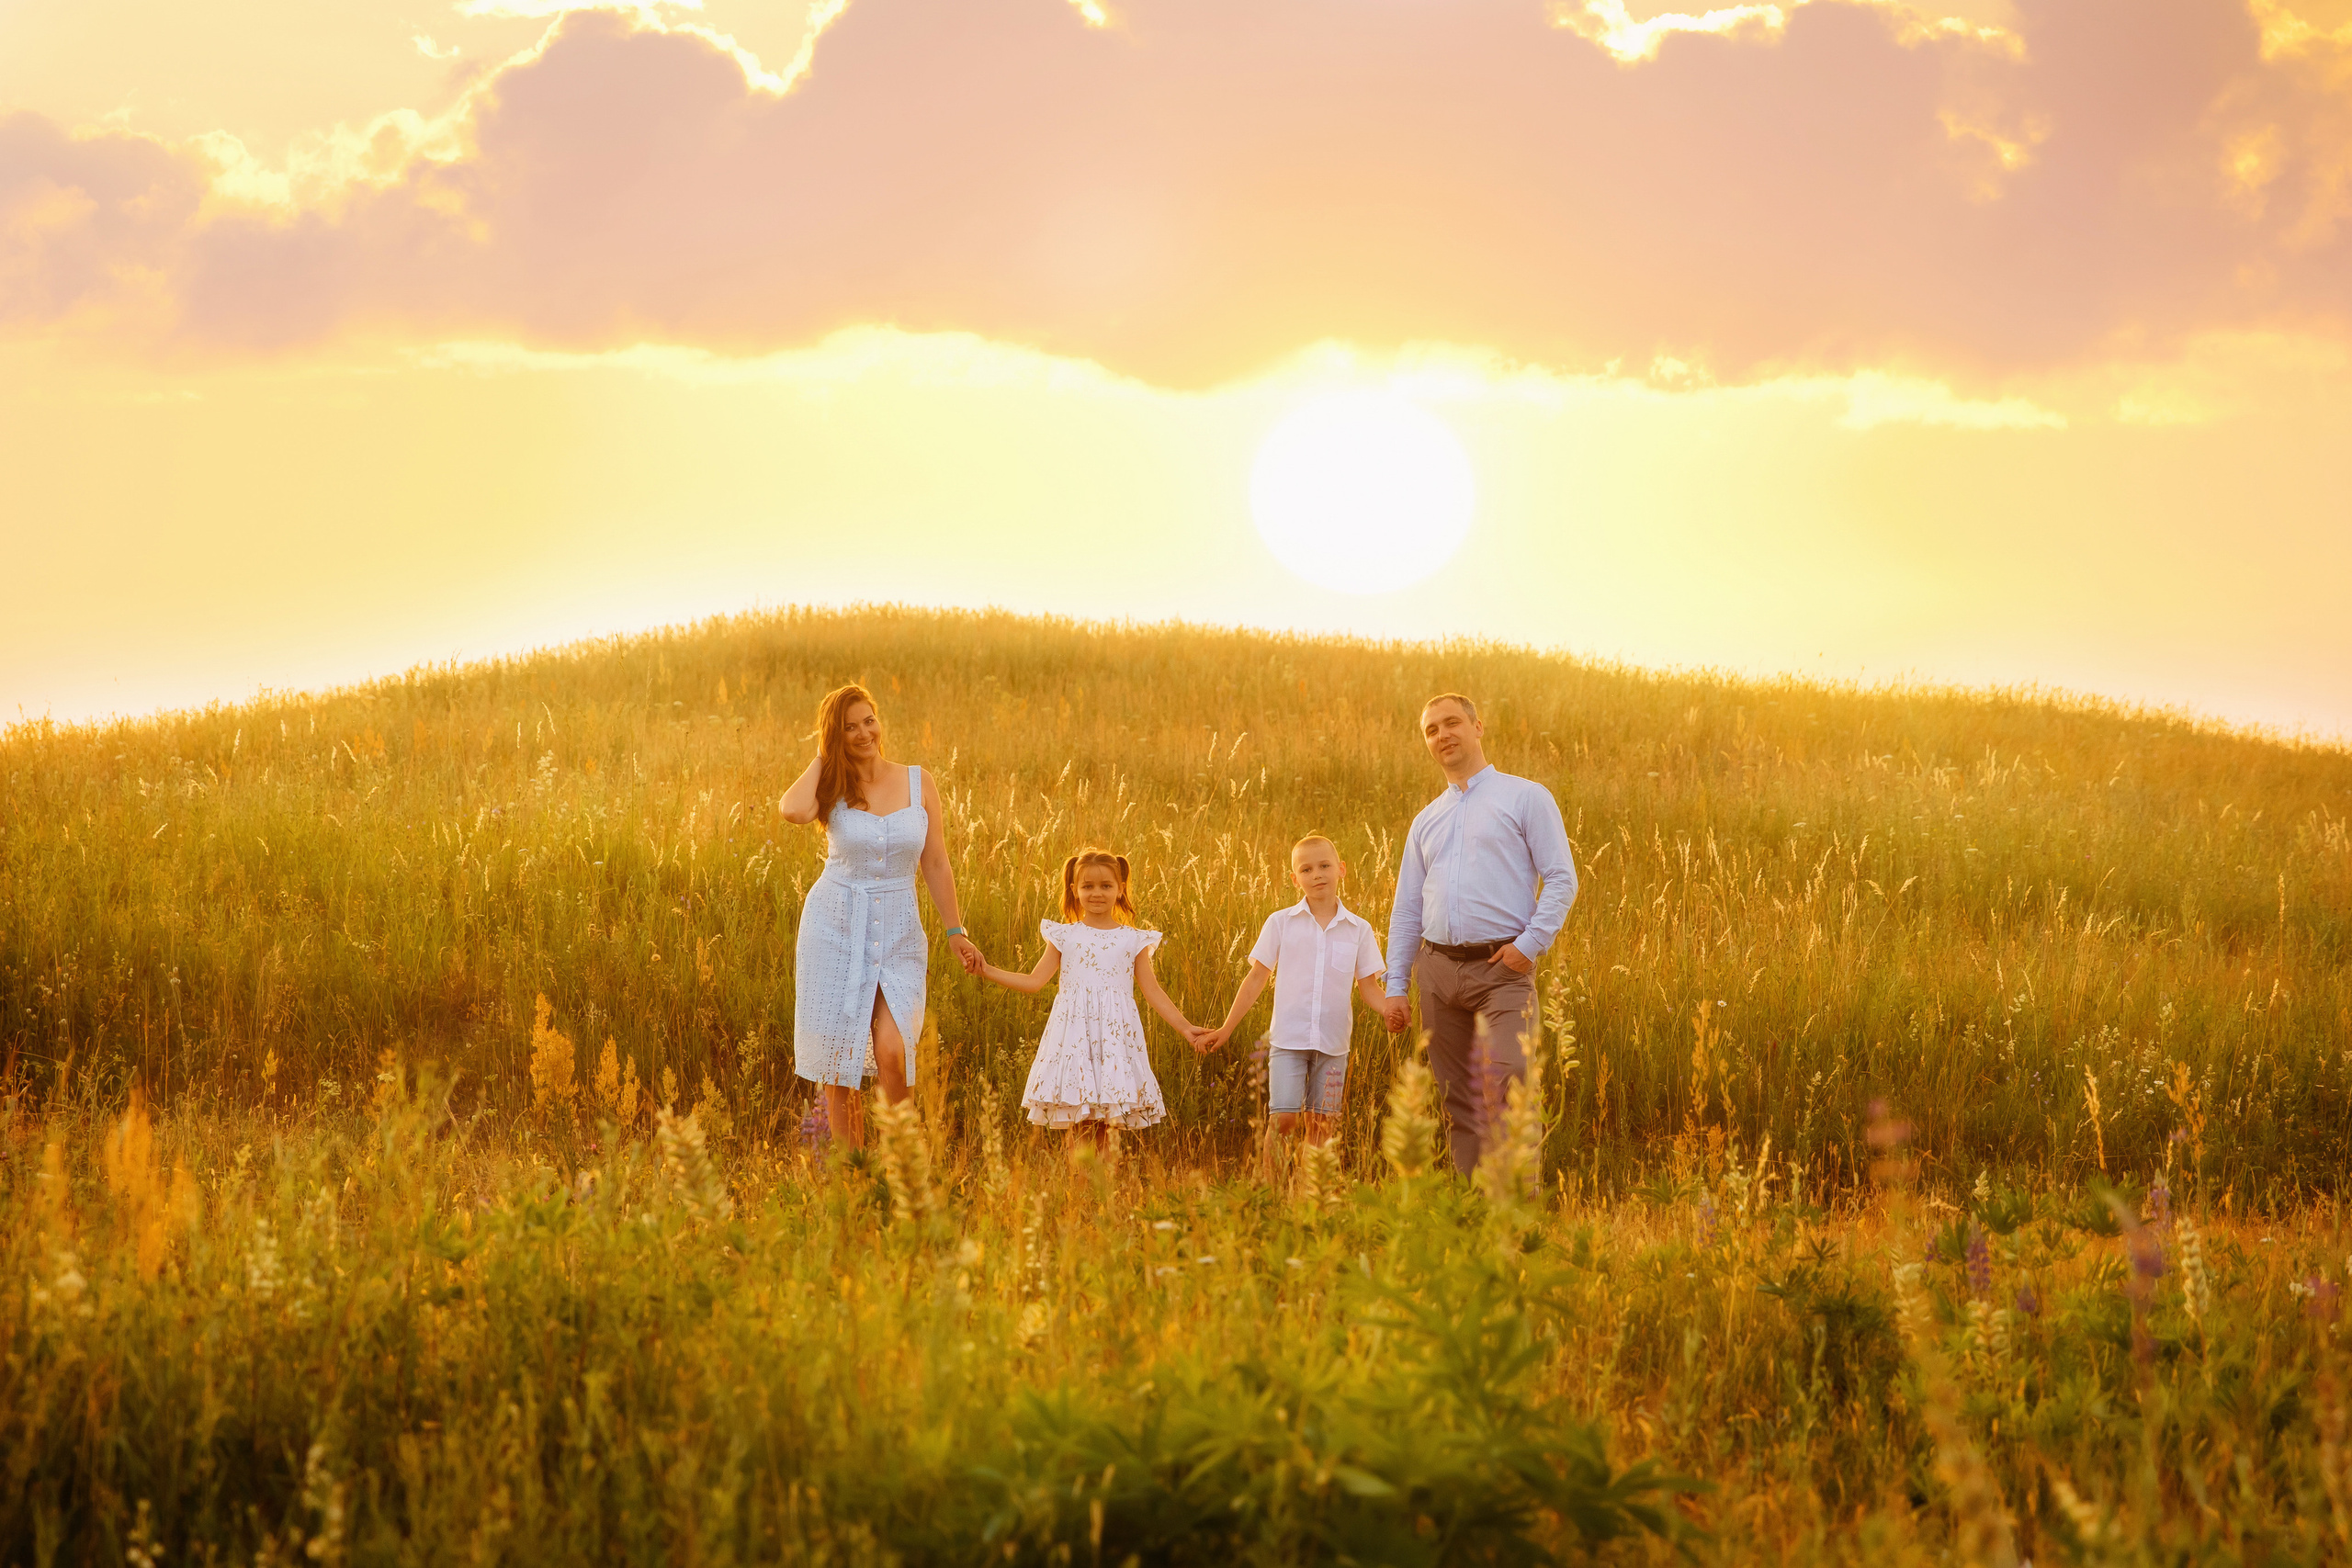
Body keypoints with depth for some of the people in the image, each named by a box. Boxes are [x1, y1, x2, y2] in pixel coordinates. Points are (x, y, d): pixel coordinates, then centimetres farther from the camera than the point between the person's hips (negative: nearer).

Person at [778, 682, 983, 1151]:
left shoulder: (918, 783, 3)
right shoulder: (832, 789, -1)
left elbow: (936, 864, 8)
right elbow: (793, 811, -26)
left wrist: (955, 931, 7)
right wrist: (823, 759, -11)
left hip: (898, 936, 0)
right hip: (835, 929, 0)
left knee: (891, 1052, -17)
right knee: (840, 1062, 2)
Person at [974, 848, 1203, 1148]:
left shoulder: (1132, 941, 9)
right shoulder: (1065, 936, 9)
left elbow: (1153, 992, 9)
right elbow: (1034, 982, 9)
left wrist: (1185, 1027, 2)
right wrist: (987, 971, 2)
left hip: (1115, 1033, 0)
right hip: (1074, 1033, 0)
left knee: (1104, 1126, -2)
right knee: (1078, 1123, -6)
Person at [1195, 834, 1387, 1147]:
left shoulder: (1358, 929, 5)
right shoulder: (1281, 923, 2)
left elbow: (1370, 988, 8)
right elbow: (1257, 978, 6)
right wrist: (1226, 1030, 3)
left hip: (1333, 1043, 2)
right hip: (1288, 1039, -2)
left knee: (1321, 1123, 3)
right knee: (1284, 1118, -12)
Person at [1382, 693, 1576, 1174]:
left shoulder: (1526, 798, 5)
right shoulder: (1426, 822, 20)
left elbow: (1562, 878, -1)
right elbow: (1406, 910, 20)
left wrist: (1531, 943, -13)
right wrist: (1396, 986, 11)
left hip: (1502, 969, -5)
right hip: (1438, 970, 5)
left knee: (1505, 1082, -21)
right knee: (1459, 1103, 4)